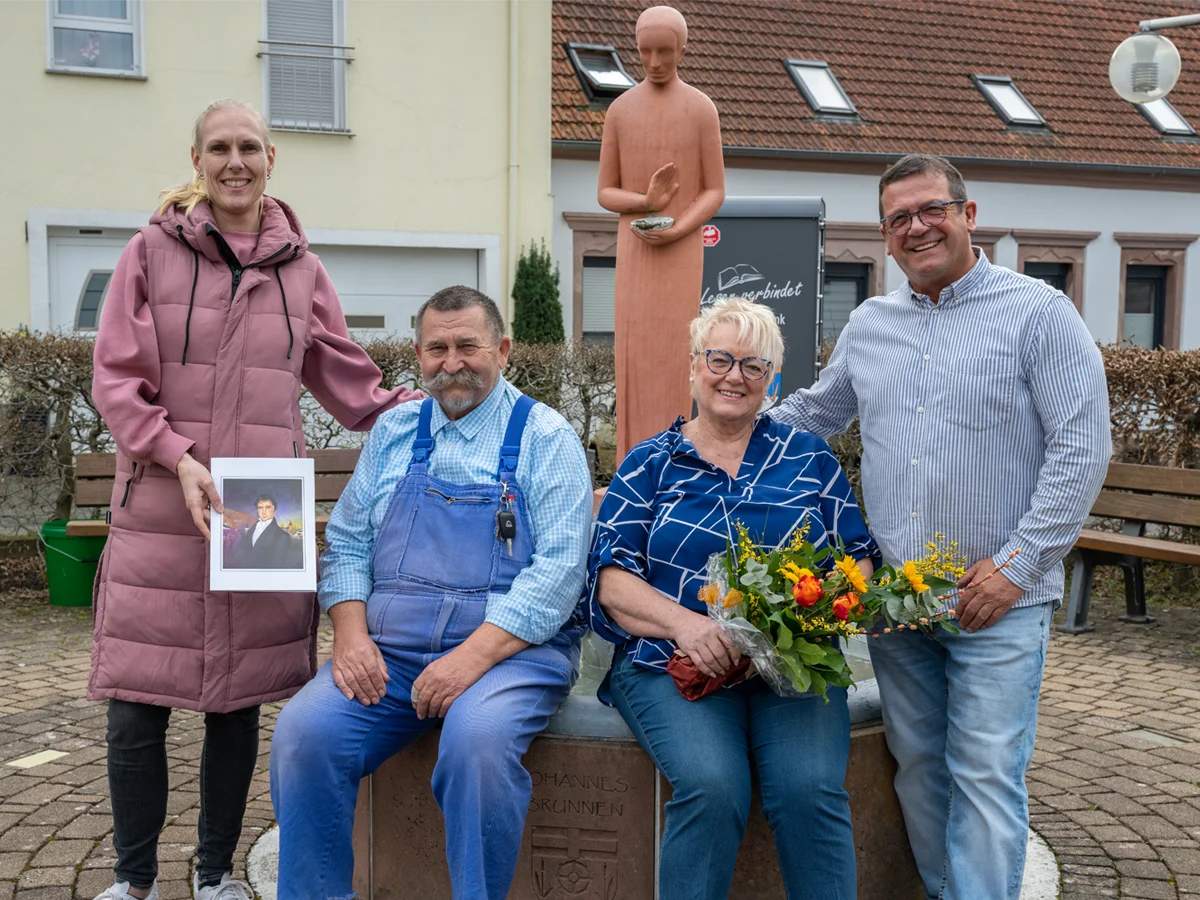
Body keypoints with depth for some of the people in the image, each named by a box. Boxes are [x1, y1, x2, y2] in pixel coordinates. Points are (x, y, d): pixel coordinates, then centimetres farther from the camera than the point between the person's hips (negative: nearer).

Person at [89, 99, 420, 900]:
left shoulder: (300, 268, 10)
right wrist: (181, 459, -13)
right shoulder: (152, 253, 4)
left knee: (238, 702, 9)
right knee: (136, 709, 1)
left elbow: (351, 385, 14)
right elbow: (115, 381, 0)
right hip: (161, 513, -1)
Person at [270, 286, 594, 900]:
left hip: (510, 650, -3)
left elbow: (559, 569, -10)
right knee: (302, 732, -20)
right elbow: (346, 545, 14)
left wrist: (474, 656, -20)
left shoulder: (545, 438, 0)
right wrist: (351, 635, -5)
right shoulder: (393, 433, 15)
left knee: (478, 739, -33)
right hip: (387, 651, 4)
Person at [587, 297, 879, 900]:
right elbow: (609, 576, 2)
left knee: (810, 788, -26)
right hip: (673, 663, -1)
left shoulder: (809, 458, 15)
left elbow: (860, 558, 13)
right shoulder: (650, 463, 11)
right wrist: (684, 623, -16)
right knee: (711, 786, -28)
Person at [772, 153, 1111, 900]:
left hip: (995, 602, -4)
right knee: (919, 768, 13)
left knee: (987, 776, -4)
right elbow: (809, 415, 24)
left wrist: (1018, 563, -13)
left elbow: (1082, 447, -8)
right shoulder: (868, 325, 12)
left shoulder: (1037, 313, -4)